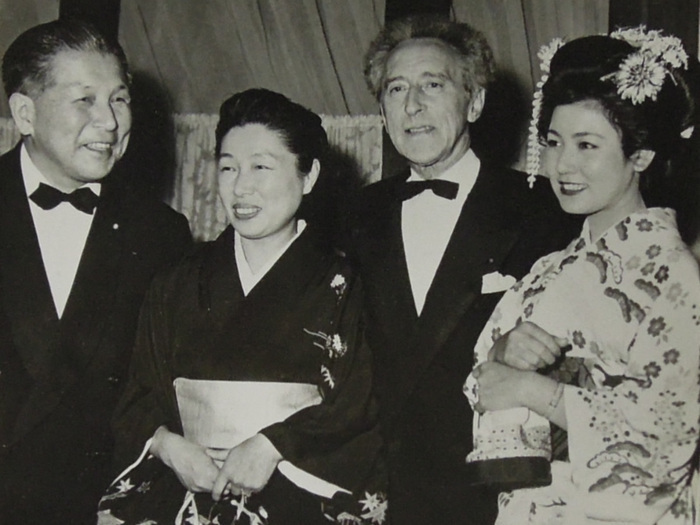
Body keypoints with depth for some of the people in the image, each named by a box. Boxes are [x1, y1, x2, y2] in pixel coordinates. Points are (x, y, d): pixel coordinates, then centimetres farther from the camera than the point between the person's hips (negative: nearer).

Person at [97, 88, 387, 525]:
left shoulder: (343, 283, 7)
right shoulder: (178, 287, 18)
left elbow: (366, 407, -1)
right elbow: (140, 401, 16)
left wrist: (274, 446, -11)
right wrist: (167, 444, -4)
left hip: (299, 485, -3)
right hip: (184, 479, 3)